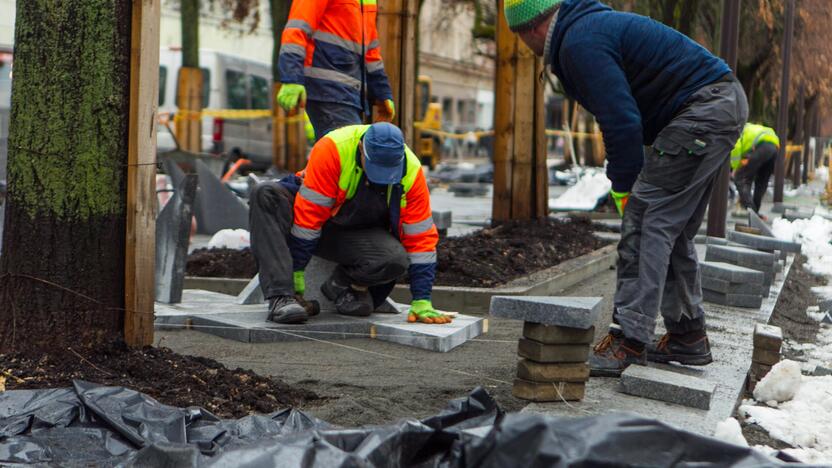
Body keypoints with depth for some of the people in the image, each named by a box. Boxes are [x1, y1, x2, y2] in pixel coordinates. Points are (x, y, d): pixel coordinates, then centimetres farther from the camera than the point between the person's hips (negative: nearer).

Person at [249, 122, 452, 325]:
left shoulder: (411, 171, -17)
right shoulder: (331, 149, -28)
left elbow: (421, 236, -12)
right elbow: (308, 215, -25)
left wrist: (422, 302, -14)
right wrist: (296, 272, -23)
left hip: (359, 231, 1)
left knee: (397, 261, -33)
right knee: (266, 195, -34)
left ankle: (342, 283, -1)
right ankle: (281, 298, -38)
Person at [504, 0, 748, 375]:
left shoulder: (579, 43, -15)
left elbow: (622, 121, -21)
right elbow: (621, 116, 22)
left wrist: (624, 188, -10)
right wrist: (625, 180, 16)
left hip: (702, 112, -11)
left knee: (645, 220, -13)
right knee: (673, 228, 16)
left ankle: (630, 340, -15)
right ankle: (688, 337, 23)